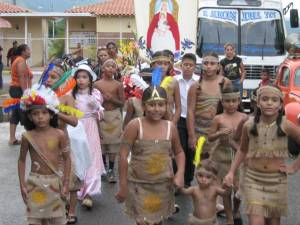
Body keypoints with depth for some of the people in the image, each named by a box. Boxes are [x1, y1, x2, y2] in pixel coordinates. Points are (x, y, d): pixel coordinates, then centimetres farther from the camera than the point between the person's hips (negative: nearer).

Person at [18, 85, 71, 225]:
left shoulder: (59, 135, -9)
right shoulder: (27, 137, -6)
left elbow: (67, 159, -1)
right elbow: (22, 161, 4)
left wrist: (65, 183, -4)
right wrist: (22, 185, 1)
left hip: (55, 181, 0)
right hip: (35, 182, 1)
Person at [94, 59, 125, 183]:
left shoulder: (118, 85, 0)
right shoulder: (96, 84, 2)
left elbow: (122, 103, 0)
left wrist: (112, 99, -16)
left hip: (114, 115, -1)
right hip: (101, 115, 1)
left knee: (113, 142, -1)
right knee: (101, 142, 9)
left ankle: (111, 170, 7)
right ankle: (103, 166, 28)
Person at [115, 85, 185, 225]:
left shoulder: (170, 127, -2)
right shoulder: (134, 126, -13)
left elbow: (179, 152, 12)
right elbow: (123, 156, -12)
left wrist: (180, 173, -4)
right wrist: (123, 186, -12)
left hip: (163, 185, 3)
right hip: (139, 184, -3)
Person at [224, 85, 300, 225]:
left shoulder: (286, 125, -12)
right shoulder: (249, 125, -6)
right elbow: (242, 151, 8)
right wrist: (231, 172, 2)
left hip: (277, 180, 0)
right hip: (253, 179, 0)